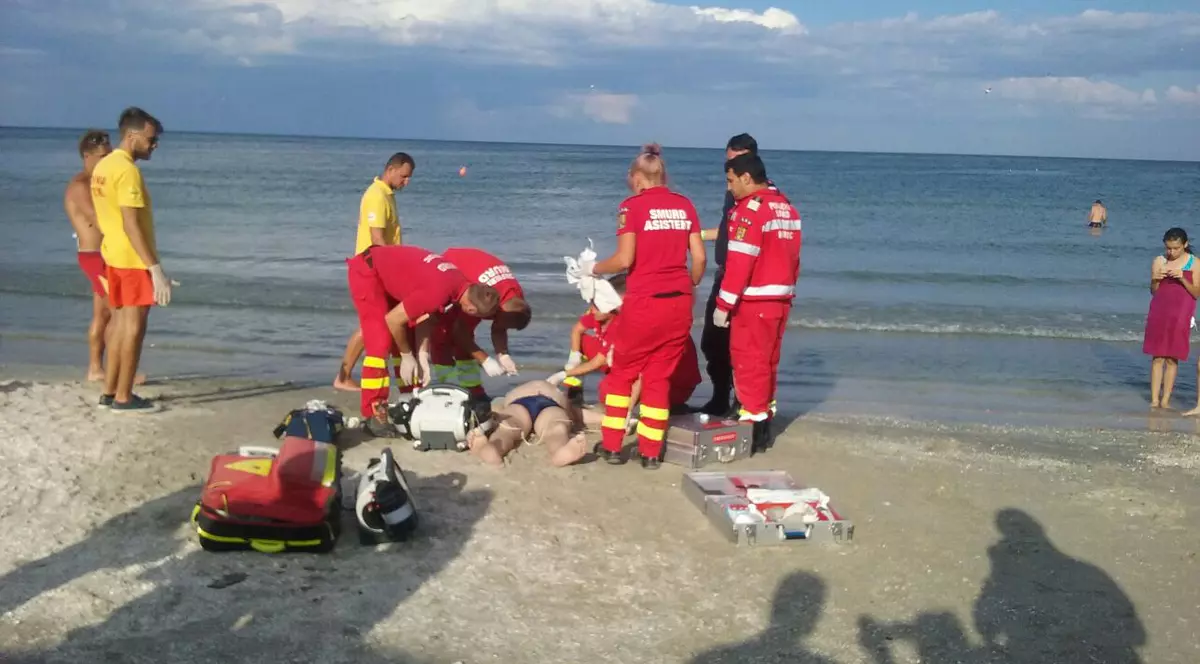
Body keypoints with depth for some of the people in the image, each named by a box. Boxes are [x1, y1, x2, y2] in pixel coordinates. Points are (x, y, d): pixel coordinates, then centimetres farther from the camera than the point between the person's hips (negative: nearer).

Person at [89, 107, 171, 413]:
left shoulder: (103, 166, 11)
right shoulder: (128, 170, -19)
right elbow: (132, 226, -24)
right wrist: (156, 269, -25)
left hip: (112, 255, 9)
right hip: (134, 259, -9)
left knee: (121, 323, 15)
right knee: (134, 326, -2)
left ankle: (110, 391, 20)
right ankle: (123, 397, 3)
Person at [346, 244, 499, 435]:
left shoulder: (459, 284, -7)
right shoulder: (438, 292, -33)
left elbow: (424, 315, 2)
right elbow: (393, 319, -25)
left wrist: (422, 356, -4)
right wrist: (407, 356, -10)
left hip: (387, 271, 9)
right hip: (366, 271, -9)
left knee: (407, 343, 10)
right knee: (380, 344, -15)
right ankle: (372, 416, -11)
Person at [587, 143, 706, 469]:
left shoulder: (633, 206, -5)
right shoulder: (685, 205, 7)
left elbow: (625, 259, -12)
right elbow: (699, 258, 5)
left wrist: (593, 268, 5)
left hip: (644, 302, -4)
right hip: (679, 303, 4)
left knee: (621, 373, 14)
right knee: (659, 377, 13)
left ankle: (612, 446, 17)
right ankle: (651, 451, 14)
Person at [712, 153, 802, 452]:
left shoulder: (750, 209, -14)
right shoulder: (787, 208, 13)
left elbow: (740, 261, -19)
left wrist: (723, 303, -17)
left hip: (754, 301, -9)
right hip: (781, 298, 9)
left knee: (749, 362, -2)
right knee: (767, 362, 16)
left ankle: (753, 426, -1)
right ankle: (763, 420, 23)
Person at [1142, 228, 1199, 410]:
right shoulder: (1158, 261, 2)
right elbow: (1154, 292, 5)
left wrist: (1182, 279, -20)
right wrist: (1155, 280, -16)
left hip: (1181, 316, -2)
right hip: (1159, 313, 2)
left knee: (1172, 358, 1)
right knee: (1157, 357, 1)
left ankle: (1165, 400, 6)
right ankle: (1154, 399, 4)